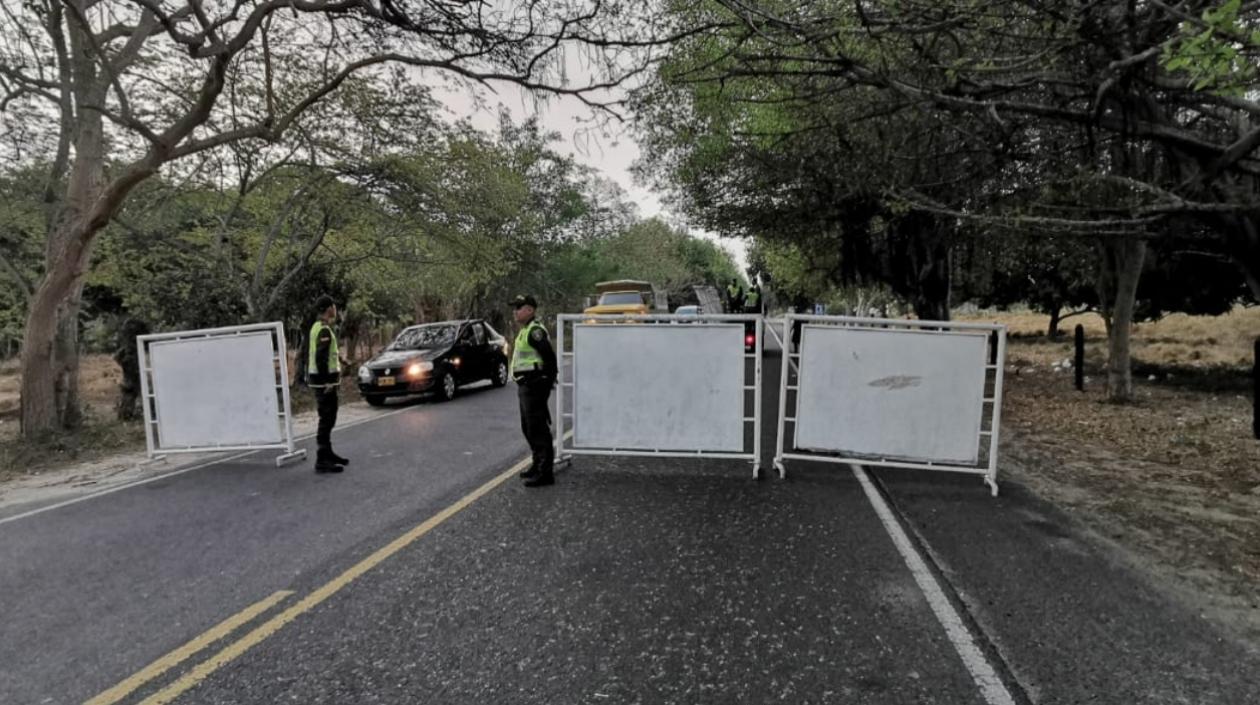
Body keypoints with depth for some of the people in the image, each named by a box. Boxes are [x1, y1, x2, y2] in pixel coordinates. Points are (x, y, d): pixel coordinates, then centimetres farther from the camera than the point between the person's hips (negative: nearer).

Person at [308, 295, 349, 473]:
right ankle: (322, 461, -3)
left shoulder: (316, 327, 15)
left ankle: (328, 454, 31)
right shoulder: (324, 330, -17)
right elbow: (320, 358, -24)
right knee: (326, 420, -6)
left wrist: (335, 355, 16)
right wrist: (327, 382, -23)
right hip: (324, 381, -10)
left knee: (327, 418, 19)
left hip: (319, 379, 10)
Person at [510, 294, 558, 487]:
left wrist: (549, 380, -16)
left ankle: (545, 472, -3)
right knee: (528, 428, 19)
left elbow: (550, 356, -22)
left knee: (538, 429, -8)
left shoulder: (535, 330, -16)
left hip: (534, 386, -11)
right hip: (526, 385, 11)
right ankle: (538, 464, 31)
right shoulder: (525, 331, 17)